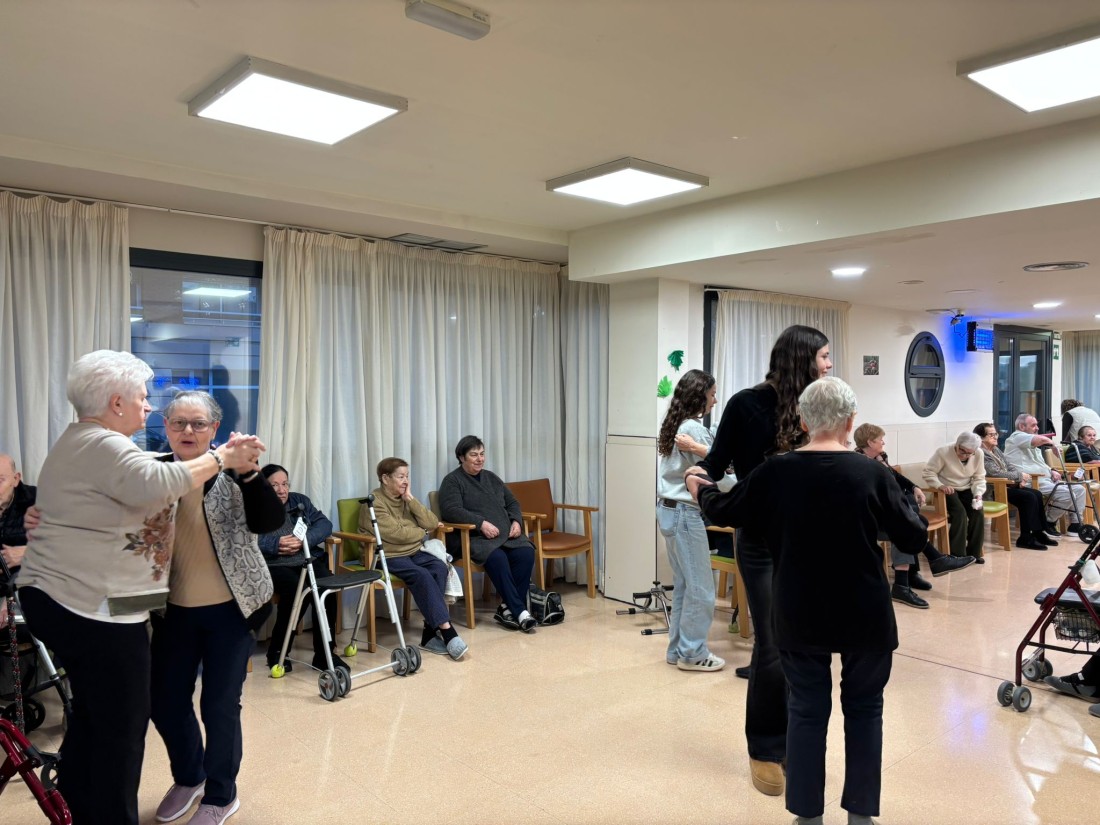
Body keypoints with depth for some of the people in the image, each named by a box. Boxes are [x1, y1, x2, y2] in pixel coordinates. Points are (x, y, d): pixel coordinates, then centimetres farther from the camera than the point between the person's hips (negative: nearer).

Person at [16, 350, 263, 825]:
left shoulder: (80, 443, 17)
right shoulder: (102, 445, -17)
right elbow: (155, 484, -36)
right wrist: (221, 459, -29)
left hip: (61, 599, 11)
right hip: (93, 608, -11)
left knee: (92, 712, 22)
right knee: (122, 725, 0)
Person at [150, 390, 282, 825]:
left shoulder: (231, 473, -7)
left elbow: (270, 522, -18)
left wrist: (250, 471, -30)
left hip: (228, 609, -3)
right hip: (174, 610, 3)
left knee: (220, 705, 6)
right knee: (164, 702, 12)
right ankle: (188, 777, 41)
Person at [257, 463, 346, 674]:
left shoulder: (300, 501, 18)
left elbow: (324, 524, 6)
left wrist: (304, 539, -12)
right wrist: (276, 544, -21)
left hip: (308, 560, 4)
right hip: (273, 565, -4)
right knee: (296, 590, -34)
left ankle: (324, 653, -16)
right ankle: (277, 651, -11)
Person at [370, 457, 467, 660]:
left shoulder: (405, 499, 14)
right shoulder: (374, 503, -8)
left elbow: (432, 524, 3)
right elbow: (397, 534, -17)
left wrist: (411, 500, -5)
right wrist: (423, 532, 0)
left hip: (414, 551, 6)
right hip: (387, 557, -6)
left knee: (440, 568, -23)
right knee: (421, 575, -31)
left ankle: (431, 633, -23)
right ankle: (446, 630, -29)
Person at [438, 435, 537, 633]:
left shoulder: (491, 478, 23)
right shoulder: (452, 480, 3)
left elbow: (512, 502, 24)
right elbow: (452, 510, -12)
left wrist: (516, 521, 2)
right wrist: (481, 523, -22)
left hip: (506, 535, 6)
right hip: (472, 538, -6)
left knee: (526, 553, -24)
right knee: (497, 558, -35)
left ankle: (508, 609, -20)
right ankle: (520, 611, -30)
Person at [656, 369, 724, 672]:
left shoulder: (671, 425, 11)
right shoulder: (695, 429, -16)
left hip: (668, 509, 9)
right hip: (686, 514, -9)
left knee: (683, 584, 15)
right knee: (700, 587, 1)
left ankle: (677, 649, 22)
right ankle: (692, 653, 10)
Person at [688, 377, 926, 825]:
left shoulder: (776, 471, -8)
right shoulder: (872, 473, -11)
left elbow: (724, 512, 6)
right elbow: (914, 539, -2)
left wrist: (700, 489, 26)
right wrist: (915, 517, 20)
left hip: (800, 615, 1)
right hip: (864, 615, 0)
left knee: (806, 710, 13)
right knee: (864, 708, 17)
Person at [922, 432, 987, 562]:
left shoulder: (978, 454, -6)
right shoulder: (943, 452, -18)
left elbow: (979, 478, 1)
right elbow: (928, 472, -17)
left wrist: (978, 494, -16)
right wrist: (940, 486, -33)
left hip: (967, 490, 4)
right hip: (948, 490, -4)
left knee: (978, 511, -21)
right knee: (960, 512, -29)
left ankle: (974, 552, -5)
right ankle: (957, 554, -18)